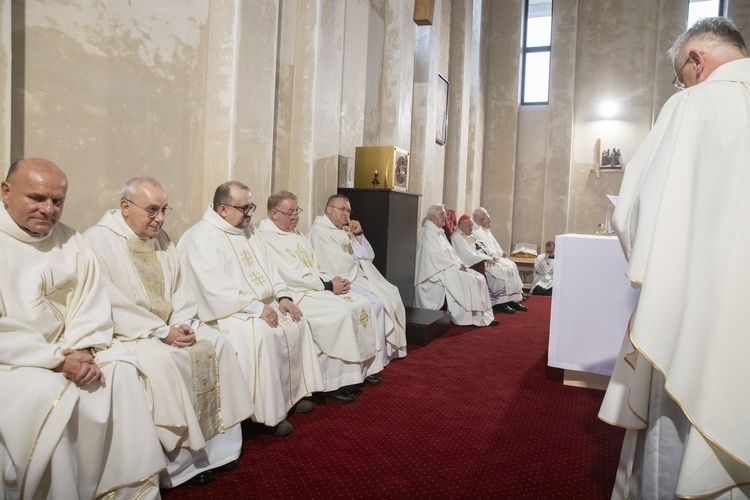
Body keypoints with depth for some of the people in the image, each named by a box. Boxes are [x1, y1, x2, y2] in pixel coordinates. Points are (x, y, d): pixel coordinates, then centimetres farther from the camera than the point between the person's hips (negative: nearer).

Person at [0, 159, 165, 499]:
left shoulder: (70, 242, 5)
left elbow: (91, 304, 2)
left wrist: (82, 350, -15)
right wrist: (56, 359, -21)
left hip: (66, 350, 5)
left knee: (120, 369, -14)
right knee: (45, 394, -29)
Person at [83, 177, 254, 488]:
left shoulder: (161, 238, 10)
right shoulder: (98, 240, -12)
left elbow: (179, 288, 11)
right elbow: (112, 305, -18)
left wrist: (181, 323, -8)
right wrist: (162, 332, -20)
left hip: (171, 326, 7)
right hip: (125, 331, -7)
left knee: (217, 343, -10)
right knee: (163, 360, -32)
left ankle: (217, 444, -4)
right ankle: (182, 460, -17)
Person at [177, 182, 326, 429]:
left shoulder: (248, 231, 13)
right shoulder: (201, 237, -15)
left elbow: (268, 267, 15)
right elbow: (214, 288, -23)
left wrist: (283, 296, -2)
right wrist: (256, 308, -25)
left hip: (263, 304, 9)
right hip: (226, 312, -9)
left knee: (296, 323, -4)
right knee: (261, 334, -31)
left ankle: (293, 392, 8)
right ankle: (269, 412, -19)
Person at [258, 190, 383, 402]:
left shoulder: (296, 234, 18)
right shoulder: (267, 238, -11)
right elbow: (291, 276, -19)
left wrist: (334, 281, -3)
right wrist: (329, 286, -17)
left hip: (317, 286, 9)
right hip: (296, 294, -9)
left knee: (362, 305, -6)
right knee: (342, 312, -27)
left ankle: (361, 367, 2)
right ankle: (334, 382, -16)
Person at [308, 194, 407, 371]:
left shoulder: (345, 230, 19)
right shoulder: (320, 230, -8)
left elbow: (368, 256, 13)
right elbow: (337, 264, -19)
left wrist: (358, 234, 0)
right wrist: (357, 262, -1)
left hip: (360, 276, 9)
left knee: (392, 295, -4)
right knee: (375, 302, -24)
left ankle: (391, 347, 4)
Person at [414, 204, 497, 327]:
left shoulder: (440, 232, 19)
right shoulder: (428, 233, -13)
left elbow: (450, 252, 19)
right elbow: (437, 257, -20)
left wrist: (460, 264, 2)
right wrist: (457, 266, -14)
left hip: (449, 267, 10)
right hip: (437, 271, -10)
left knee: (479, 278, -2)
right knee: (468, 280, -23)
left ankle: (483, 315, -4)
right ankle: (471, 317, -12)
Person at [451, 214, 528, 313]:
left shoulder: (473, 235, 22)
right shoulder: (456, 237, -5)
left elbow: (484, 249, 20)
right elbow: (467, 254, -17)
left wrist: (492, 256, -1)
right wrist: (485, 259, -23)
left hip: (485, 259, 9)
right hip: (475, 263, -9)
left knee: (510, 266, -8)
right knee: (498, 270, -28)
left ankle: (512, 300, -12)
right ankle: (500, 302, -24)